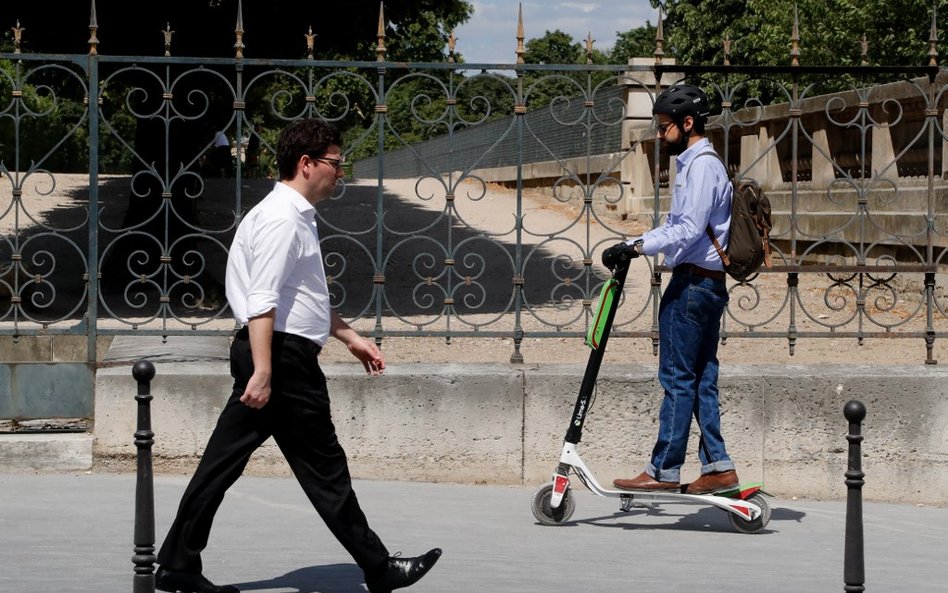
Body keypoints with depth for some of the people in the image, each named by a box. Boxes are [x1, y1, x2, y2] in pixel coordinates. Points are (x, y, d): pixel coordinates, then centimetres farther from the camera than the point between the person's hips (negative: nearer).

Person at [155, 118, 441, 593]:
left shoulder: (297, 216, 19)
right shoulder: (282, 219, -15)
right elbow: (261, 302, -22)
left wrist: (350, 337, 32)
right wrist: (263, 372, -27)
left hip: (270, 356, 10)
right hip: (282, 357, -10)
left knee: (223, 462, 8)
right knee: (325, 470, -1)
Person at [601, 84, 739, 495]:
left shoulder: (702, 166, -13)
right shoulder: (693, 164, 19)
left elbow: (689, 231, -21)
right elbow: (675, 227, 24)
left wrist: (637, 247, -21)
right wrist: (632, 246, 15)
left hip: (692, 283, -10)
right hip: (708, 284, 10)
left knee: (677, 379, -7)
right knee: (700, 379, 10)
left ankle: (664, 471, -4)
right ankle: (717, 466, 10)